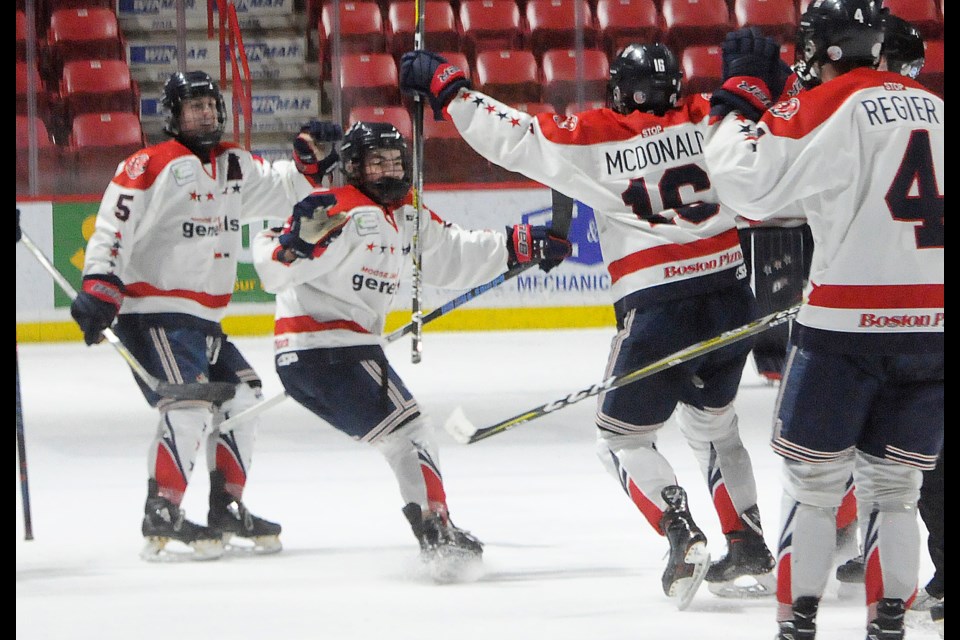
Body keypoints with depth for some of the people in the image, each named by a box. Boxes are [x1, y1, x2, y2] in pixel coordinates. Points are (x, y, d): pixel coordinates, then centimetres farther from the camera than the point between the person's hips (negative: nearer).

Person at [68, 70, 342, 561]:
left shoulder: (235, 166, 14)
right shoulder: (149, 167, -10)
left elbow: (284, 187, 23)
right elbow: (111, 229, -15)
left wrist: (309, 157, 4)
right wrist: (99, 287, -25)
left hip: (204, 317, 9)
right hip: (152, 313, -9)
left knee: (241, 398, 14)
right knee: (188, 404, -22)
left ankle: (227, 511, 23)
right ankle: (161, 521, -22)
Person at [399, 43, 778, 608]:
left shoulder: (591, 140, -2)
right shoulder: (708, 120, 5)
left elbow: (511, 136, 3)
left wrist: (443, 85, 13)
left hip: (656, 308, -5)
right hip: (730, 296, 5)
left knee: (625, 437, 10)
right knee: (713, 424, 25)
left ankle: (683, 537, -12)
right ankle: (750, 553, 20)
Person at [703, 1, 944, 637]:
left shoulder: (827, 108, -8)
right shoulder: (931, 106, 12)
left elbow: (748, 181, -13)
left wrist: (742, 95, 0)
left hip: (849, 324, -5)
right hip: (932, 325, 5)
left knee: (814, 481, 6)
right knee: (894, 486, 13)